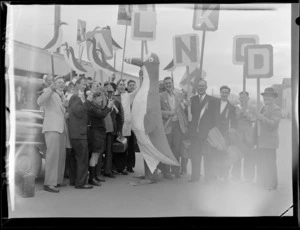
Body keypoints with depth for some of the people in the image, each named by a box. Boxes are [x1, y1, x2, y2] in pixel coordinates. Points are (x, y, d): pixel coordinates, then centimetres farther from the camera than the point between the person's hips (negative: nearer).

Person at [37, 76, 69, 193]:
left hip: (62, 128, 8)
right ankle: (49, 183, -13)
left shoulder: (62, 96, 24)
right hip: (52, 127, -8)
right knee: (53, 154, -14)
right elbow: (40, 102, -18)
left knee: (61, 155, 6)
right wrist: (51, 89, -26)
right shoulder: (49, 92, 3)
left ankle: (58, 180, 14)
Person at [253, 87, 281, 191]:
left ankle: (271, 186, 9)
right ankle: (261, 185, 26)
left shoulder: (276, 109, -7)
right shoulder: (263, 108, 17)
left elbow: (273, 124, -20)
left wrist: (261, 117, -31)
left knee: (269, 165, -3)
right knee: (260, 164, 14)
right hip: (260, 142, 8)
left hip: (269, 142, -8)